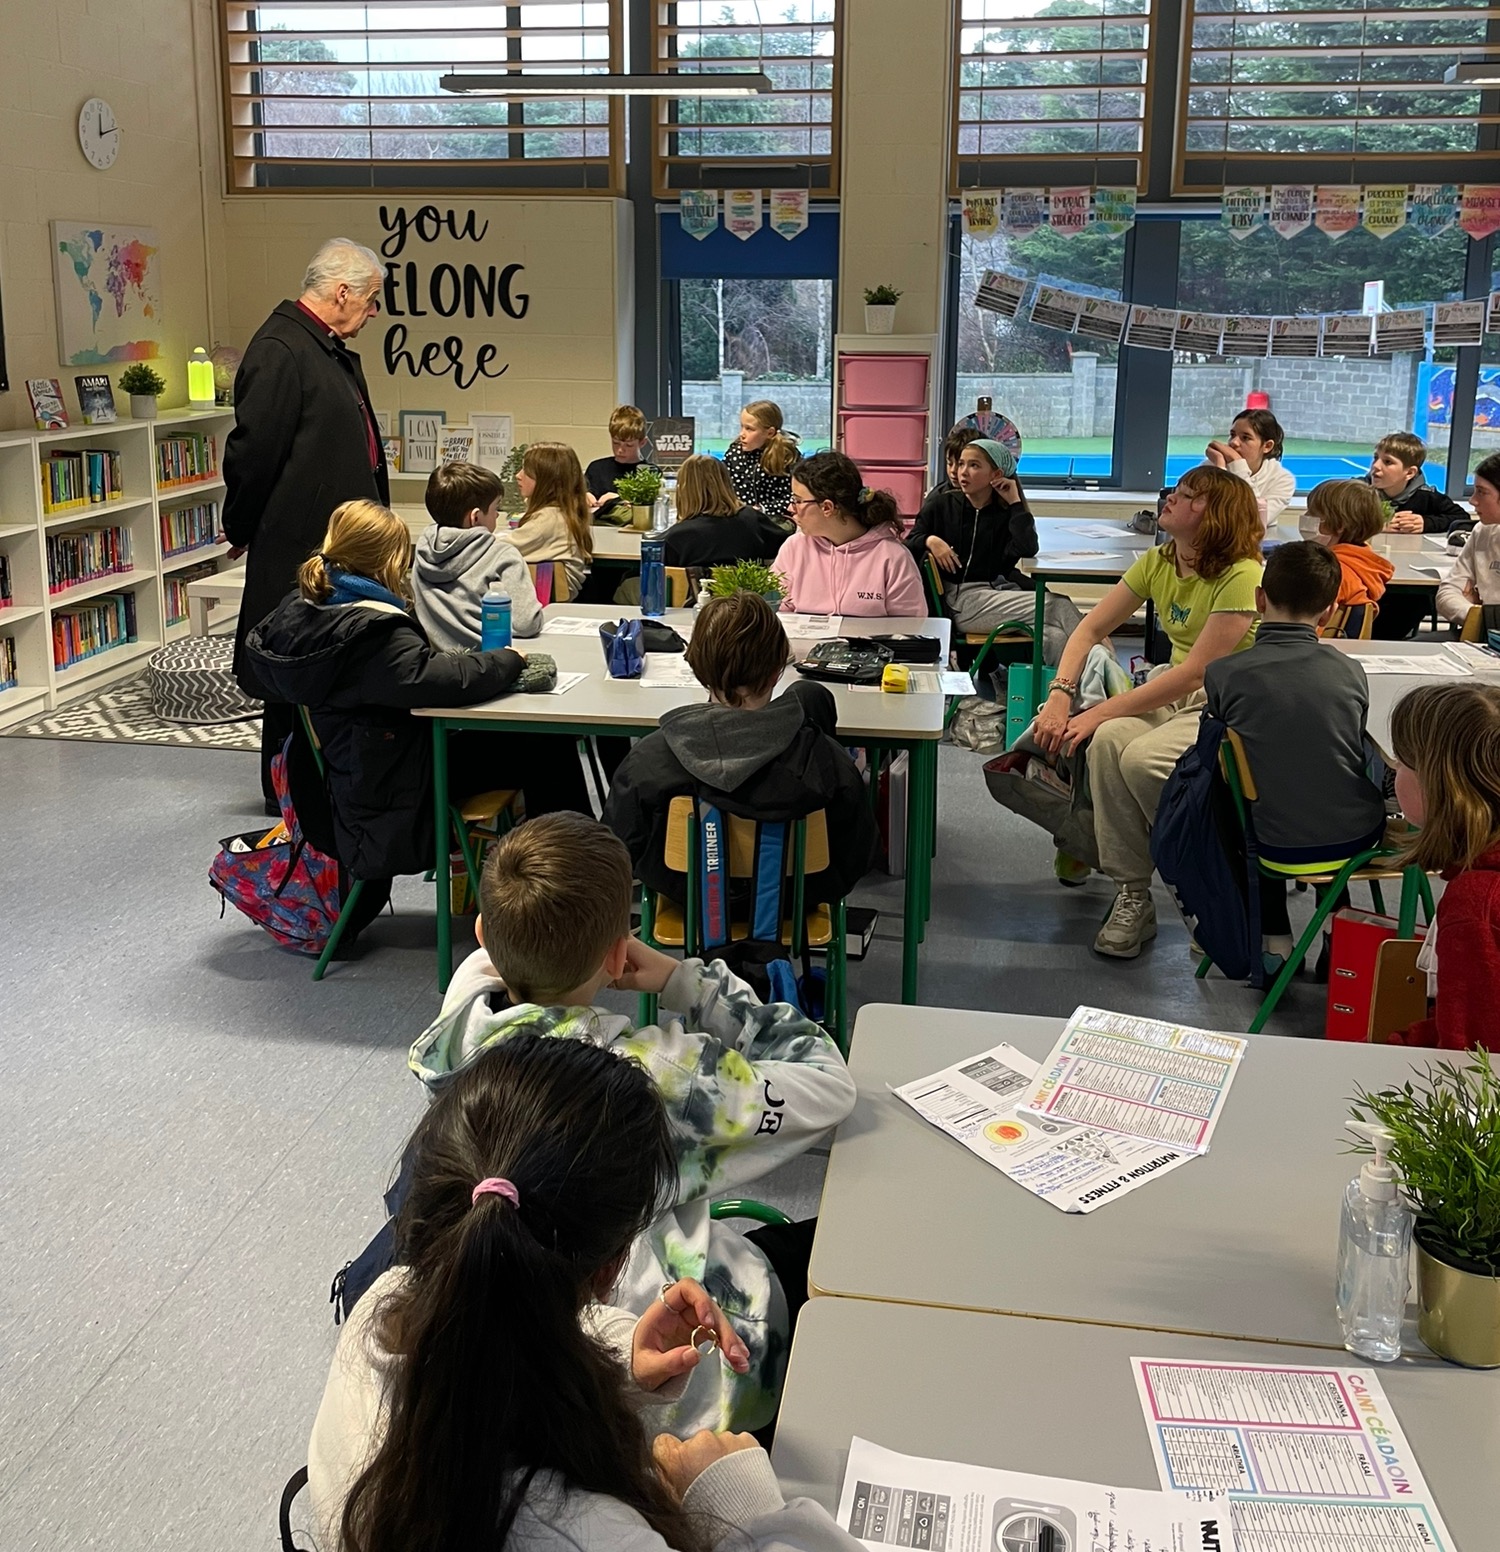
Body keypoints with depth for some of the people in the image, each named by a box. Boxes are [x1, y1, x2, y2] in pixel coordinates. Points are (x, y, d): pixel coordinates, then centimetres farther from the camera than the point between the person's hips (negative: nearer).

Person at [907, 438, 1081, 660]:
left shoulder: (1005, 513, 12)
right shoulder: (941, 504, 11)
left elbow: (1027, 549, -8)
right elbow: (908, 546, 6)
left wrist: (1014, 501, 0)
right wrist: (929, 540, -15)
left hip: (999, 591, 3)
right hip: (960, 601, -3)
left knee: (1055, 637, -27)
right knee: (1057, 605, -23)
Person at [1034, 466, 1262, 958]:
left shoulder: (1241, 576, -20)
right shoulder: (1158, 563, 4)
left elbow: (1196, 673, -25)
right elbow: (1091, 628, 6)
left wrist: (1098, 713, -26)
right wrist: (1060, 695, -12)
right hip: (1174, 692, 6)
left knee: (1142, 759, -32)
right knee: (1108, 740, -26)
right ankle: (1131, 894, -16)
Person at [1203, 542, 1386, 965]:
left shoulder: (1223, 674, -14)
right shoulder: (1351, 672, -6)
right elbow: (1357, 759, 8)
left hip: (1278, 848, -2)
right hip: (1357, 838, 2)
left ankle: (1274, 936, 31)